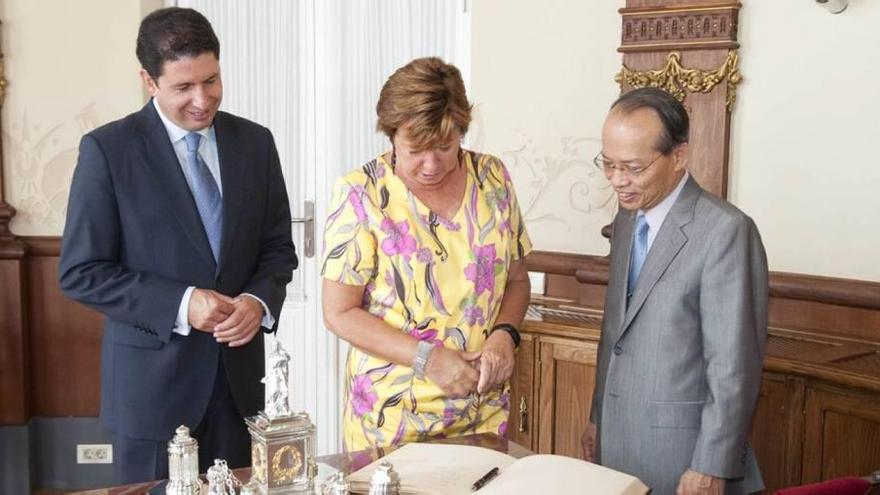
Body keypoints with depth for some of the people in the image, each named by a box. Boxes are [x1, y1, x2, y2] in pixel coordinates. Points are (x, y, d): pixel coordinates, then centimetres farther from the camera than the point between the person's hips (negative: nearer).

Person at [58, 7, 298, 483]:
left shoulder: (255, 142, 4)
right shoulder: (107, 149, -8)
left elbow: (278, 247, 10)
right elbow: (80, 273, -8)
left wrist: (259, 301, -11)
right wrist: (180, 304, -19)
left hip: (238, 374, 4)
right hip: (152, 378, -3)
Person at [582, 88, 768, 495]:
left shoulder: (726, 231, -17)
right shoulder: (626, 220, 8)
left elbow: (734, 366, -18)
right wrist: (598, 417, 15)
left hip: (682, 455, -7)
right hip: (618, 445, 7)